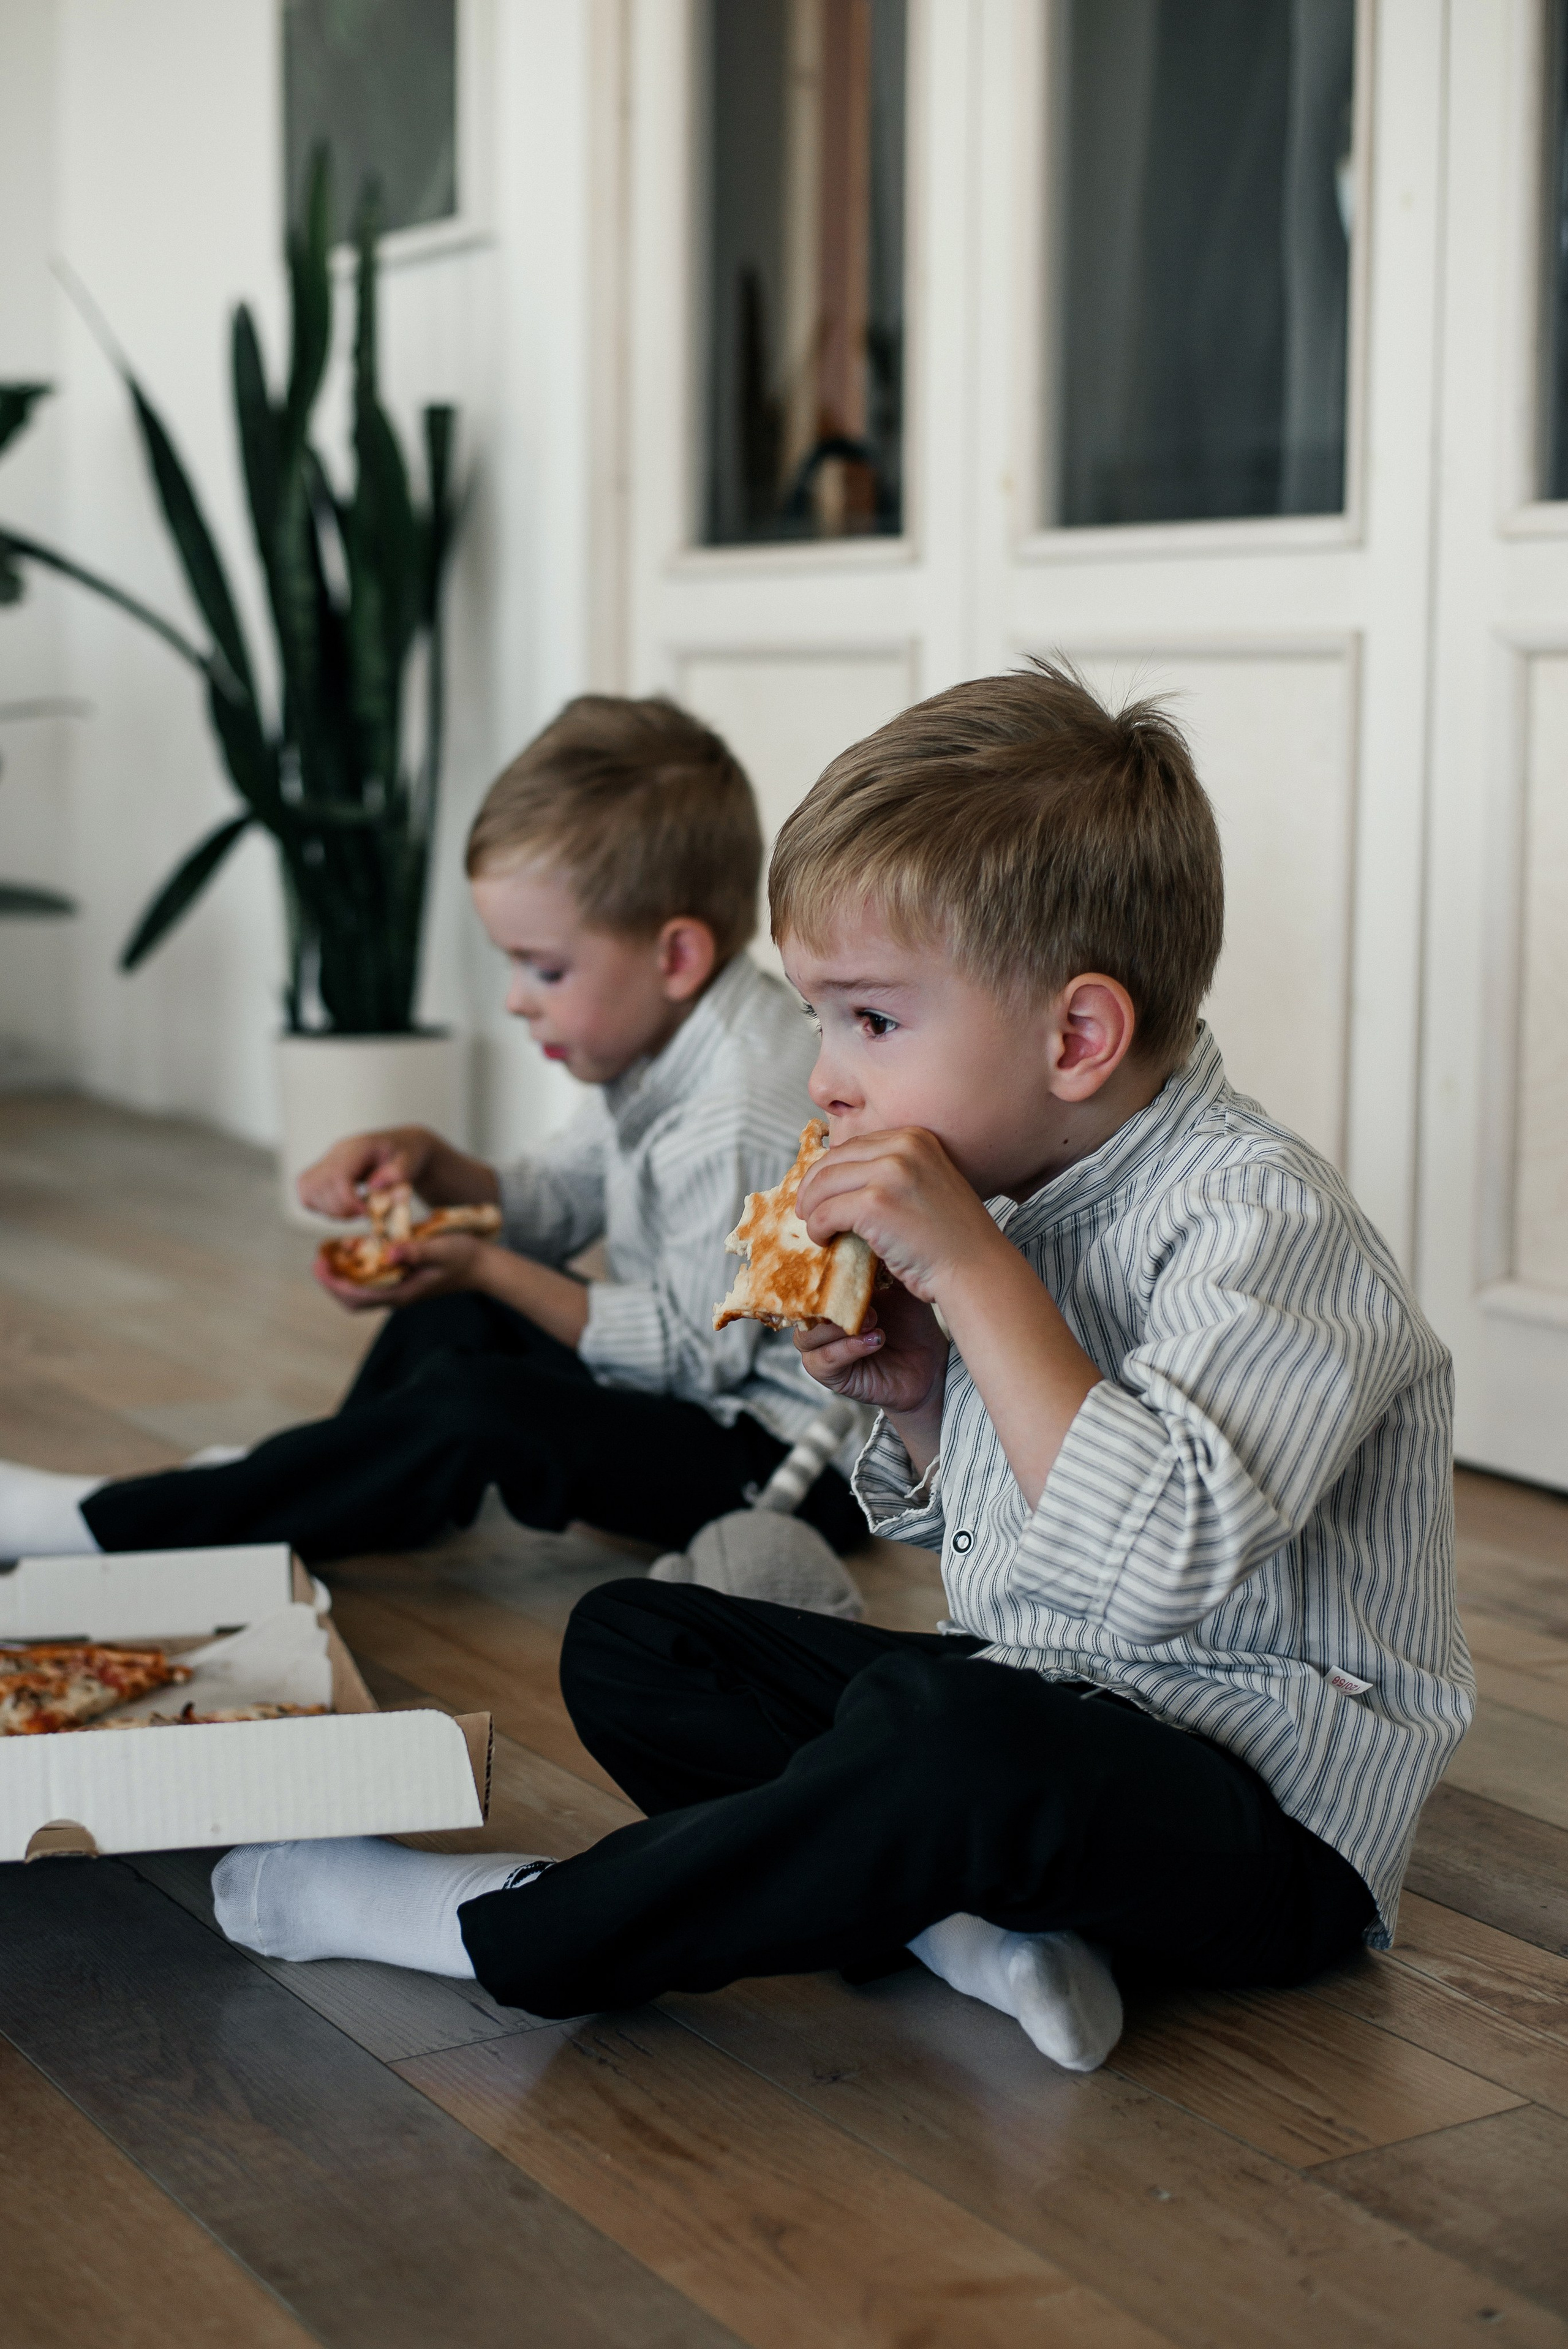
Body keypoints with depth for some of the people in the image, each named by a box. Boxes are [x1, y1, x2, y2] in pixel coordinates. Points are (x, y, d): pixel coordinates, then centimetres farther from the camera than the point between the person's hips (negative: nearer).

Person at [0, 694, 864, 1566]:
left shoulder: (739, 1117, -27)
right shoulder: (664, 1046, 6)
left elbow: (693, 1352, -22)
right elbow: (559, 1203, 16)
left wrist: (487, 1267, -20)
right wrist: (430, 1163, -3)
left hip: (791, 1456, -11)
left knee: (476, 1411, -29)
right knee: (461, 1309, 23)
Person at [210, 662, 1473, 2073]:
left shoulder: (1258, 1217, -21)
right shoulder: (1015, 1189, 5)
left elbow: (1159, 1564, -35)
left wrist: (971, 1272, -31)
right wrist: (920, 1396, -4)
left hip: (1273, 1817, -9)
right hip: (1031, 1703, 9)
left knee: (963, 1740, -39)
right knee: (625, 1642, 5)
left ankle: (508, 1932, -19)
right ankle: (959, 1909, -16)